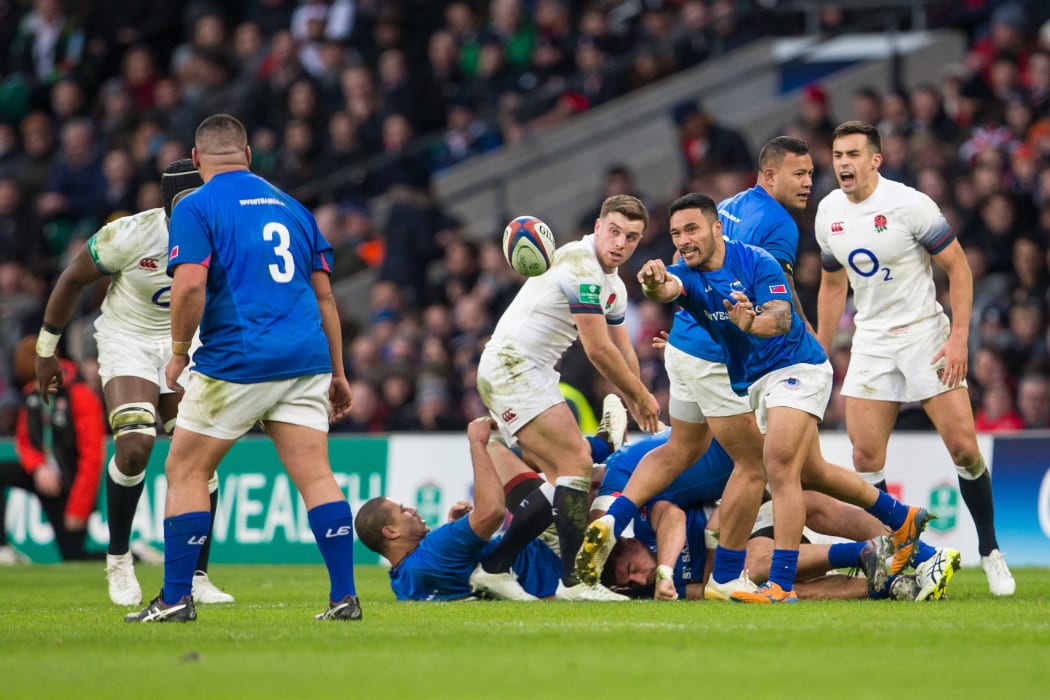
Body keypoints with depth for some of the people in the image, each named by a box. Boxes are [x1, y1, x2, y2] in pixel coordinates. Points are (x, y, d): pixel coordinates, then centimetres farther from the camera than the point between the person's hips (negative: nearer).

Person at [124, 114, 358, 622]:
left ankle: (176, 598, 6)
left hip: (236, 361, -5)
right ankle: (344, 596, -8)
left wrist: (178, 352, -1)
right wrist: (337, 373, 21)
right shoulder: (291, 206, 17)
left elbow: (190, 285, -15)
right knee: (315, 475, 1)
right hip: (305, 359, 5)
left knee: (185, 471, 7)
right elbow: (324, 296, 17)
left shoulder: (196, 207, -1)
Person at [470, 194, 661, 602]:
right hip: (511, 365, -10)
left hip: (532, 373, 10)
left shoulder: (613, 285, 14)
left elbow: (622, 351, 23)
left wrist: (637, 406, 17)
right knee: (575, 463, -16)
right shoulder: (581, 267, -18)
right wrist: (642, 396, -8)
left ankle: (494, 569, 12)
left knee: (559, 477, 9)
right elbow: (598, 350, -19)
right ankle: (575, 582, -17)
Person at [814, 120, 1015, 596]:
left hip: (925, 333, -4)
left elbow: (958, 267, -9)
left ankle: (990, 552, 8)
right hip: (871, 340, 4)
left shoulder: (909, 204, -14)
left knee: (963, 447, -8)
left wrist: (959, 337, -17)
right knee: (865, 458, -7)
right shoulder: (828, 212, 4)